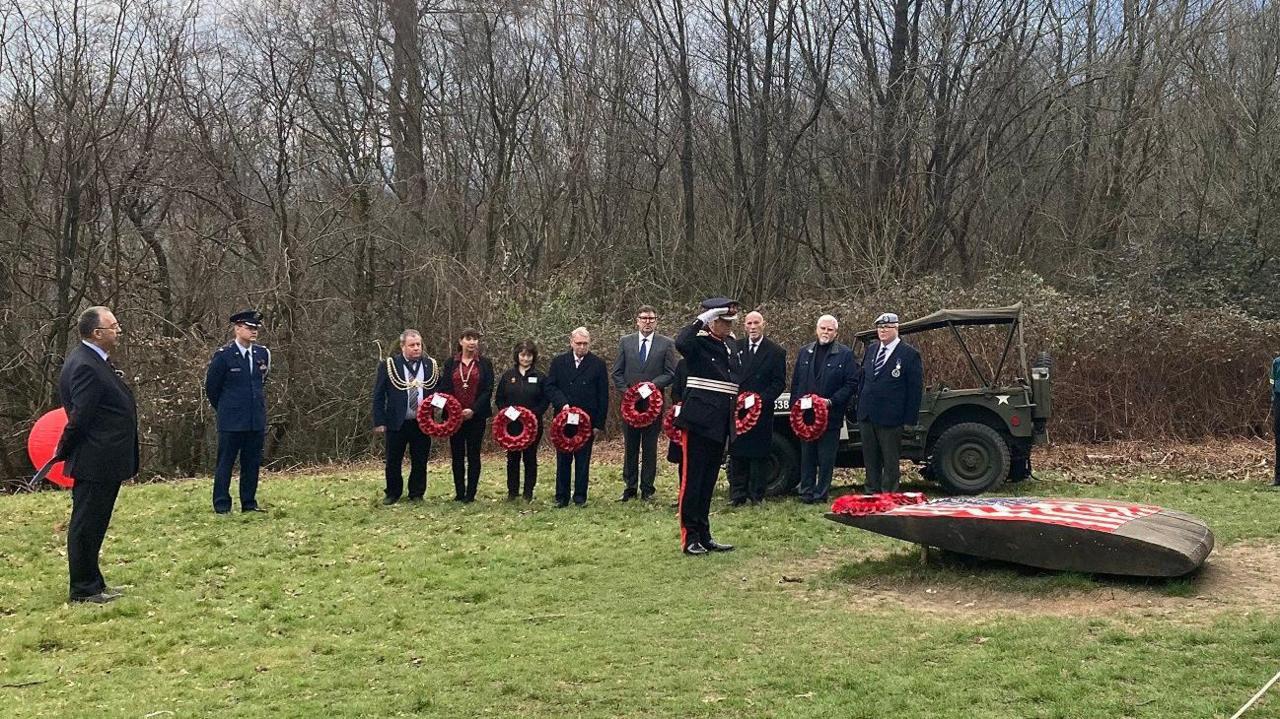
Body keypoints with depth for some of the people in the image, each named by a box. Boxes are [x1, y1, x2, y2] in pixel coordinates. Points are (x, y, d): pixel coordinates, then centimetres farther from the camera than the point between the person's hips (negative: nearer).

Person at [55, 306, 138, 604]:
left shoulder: (95, 361, 13)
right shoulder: (85, 366, -20)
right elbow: (80, 417, -20)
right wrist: (63, 451, -8)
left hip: (103, 461, 10)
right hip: (95, 462, -10)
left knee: (91, 526, 17)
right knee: (85, 526, 1)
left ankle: (93, 585, 28)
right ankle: (83, 591, 10)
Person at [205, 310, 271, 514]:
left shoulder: (262, 353, 6)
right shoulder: (223, 355, -8)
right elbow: (211, 386, 2)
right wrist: (224, 409, 11)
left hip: (256, 420, 5)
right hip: (231, 421, -5)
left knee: (252, 463, 9)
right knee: (225, 463, 2)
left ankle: (249, 504, 17)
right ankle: (222, 506, 8)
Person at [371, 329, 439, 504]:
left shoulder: (431, 365, 4)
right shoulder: (388, 366, -3)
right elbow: (378, 396, -1)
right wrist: (379, 422, -6)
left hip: (422, 423, 2)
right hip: (396, 423, -1)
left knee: (420, 462, 8)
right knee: (393, 462, 8)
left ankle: (417, 494, 22)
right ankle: (392, 494, 24)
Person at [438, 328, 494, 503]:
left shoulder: (485, 363, 2)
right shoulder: (450, 363, 7)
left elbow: (488, 390, -4)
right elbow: (444, 388, 4)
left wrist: (473, 410, -15)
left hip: (476, 416, -2)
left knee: (473, 455, 3)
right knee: (457, 455, 6)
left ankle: (470, 494, 7)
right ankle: (459, 493, 13)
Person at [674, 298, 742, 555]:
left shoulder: (732, 346, 15)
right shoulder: (699, 342, -8)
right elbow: (680, 342, -32)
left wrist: (738, 400, 16)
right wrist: (702, 319, -25)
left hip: (721, 424, 8)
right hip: (699, 420, -8)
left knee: (709, 481, 14)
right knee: (691, 479, -2)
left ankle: (704, 536, 20)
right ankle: (690, 538, 3)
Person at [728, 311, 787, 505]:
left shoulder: (776, 351, 2)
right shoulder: (735, 347, 8)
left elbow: (779, 382, -1)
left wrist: (762, 399, -12)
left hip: (762, 411, -2)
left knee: (759, 454, 2)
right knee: (737, 453, 3)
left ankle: (757, 495, 9)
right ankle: (737, 494, 9)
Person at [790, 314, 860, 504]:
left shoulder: (845, 355, -2)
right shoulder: (805, 352, 10)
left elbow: (852, 384, -6)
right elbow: (795, 381, 13)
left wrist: (831, 401, -15)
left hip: (830, 415, -3)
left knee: (826, 458, 2)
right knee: (807, 456, 10)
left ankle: (821, 494, 9)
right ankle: (806, 492, 18)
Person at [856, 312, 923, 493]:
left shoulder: (909, 354, -7)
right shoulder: (871, 349, 11)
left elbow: (916, 389, -7)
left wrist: (910, 419, -11)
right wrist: (860, 408, 12)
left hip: (890, 418, -6)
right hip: (866, 415, 6)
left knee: (890, 461, 4)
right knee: (870, 459, 13)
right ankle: (871, 494, 23)